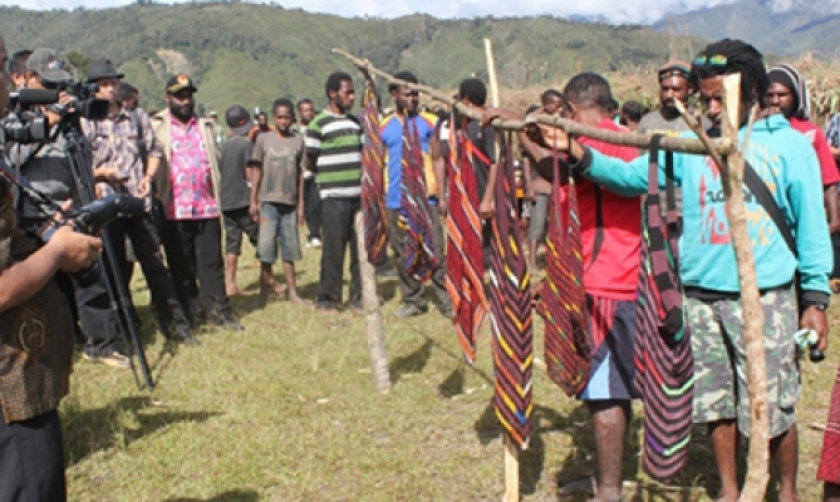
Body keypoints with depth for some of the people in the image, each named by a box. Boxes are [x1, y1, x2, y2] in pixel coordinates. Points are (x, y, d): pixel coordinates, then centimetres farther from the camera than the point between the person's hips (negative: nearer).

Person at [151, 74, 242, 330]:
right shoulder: (157, 126, 5)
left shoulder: (206, 126, 18)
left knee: (212, 262, 4)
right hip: (174, 210, -3)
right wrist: (155, 195, -13)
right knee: (181, 265, 4)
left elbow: (216, 159, 20)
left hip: (207, 207, 3)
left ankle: (220, 311, 9)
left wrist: (217, 194, 10)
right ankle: (190, 314, 12)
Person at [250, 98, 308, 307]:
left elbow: (300, 175, 8)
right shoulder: (264, 139, 3)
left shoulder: (298, 142, 6)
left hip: (289, 203, 2)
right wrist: (253, 201, 1)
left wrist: (300, 205, 7)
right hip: (268, 201, -1)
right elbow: (257, 171, 5)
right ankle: (264, 290, 6)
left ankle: (292, 291, 12)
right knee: (266, 246, -2)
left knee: (289, 247, 6)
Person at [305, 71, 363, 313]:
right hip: (334, 196, -6)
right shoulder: (318, 124, -5)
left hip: (359, 193, 6)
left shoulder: (355, 122, 14)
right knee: (334, 248, -3)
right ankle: (328, 299, 8)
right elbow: (310, 162, -3)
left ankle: (360, 295, 17)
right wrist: (332, 175, 5)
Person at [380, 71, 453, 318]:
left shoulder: (430, 122, 3)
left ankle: (447, 302, 1)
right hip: (395, 202, 2)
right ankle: (413, 301, 19)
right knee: (403, 255, 8)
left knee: (436, 252, -5)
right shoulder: (383, 128, 8)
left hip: (426, 198, -2)